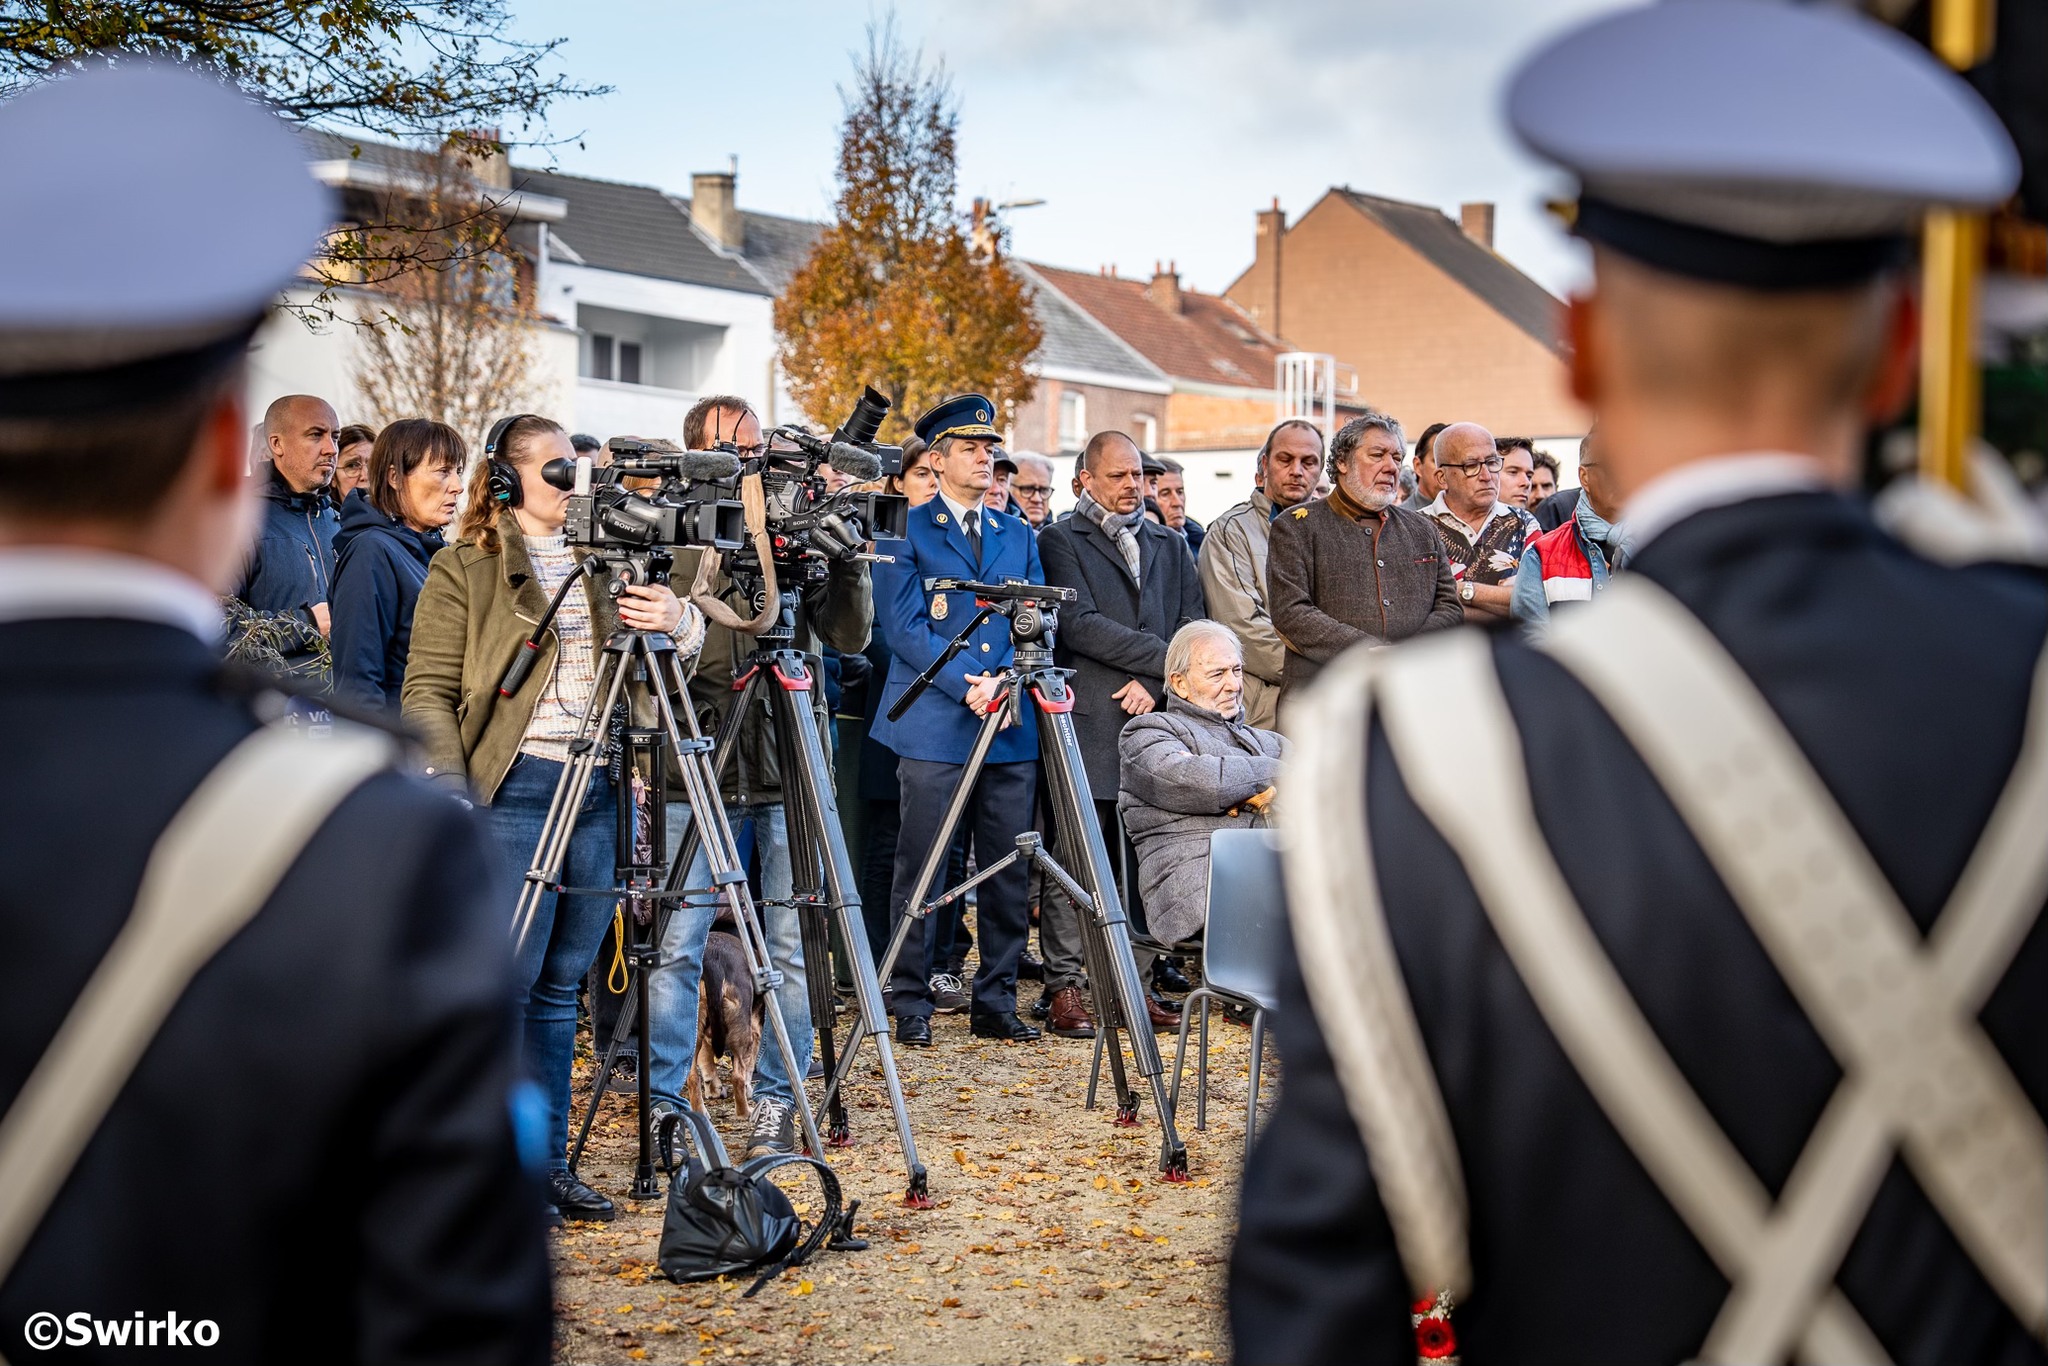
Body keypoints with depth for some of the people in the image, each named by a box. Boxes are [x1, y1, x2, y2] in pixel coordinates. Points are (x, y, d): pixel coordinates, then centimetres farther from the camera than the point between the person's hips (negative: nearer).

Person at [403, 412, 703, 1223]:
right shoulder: (464, 570, 0)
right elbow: (428, 692, -4)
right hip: (516, 786, -5)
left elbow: (693, 642, 11)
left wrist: (677, 622, -12)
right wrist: (450, 789, -15)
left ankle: (547, 1160, 15)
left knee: (561, 984, 9)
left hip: (599, 789, 5)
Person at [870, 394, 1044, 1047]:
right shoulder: (904, 532, 2)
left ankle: (996, 1002, 14)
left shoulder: (1018, 535, 17)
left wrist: (1004, 681, -6)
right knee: (921, 867, -2)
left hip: (1011, 728, 4)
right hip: (934, 725, -4)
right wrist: (971, 685, -14)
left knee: (1008, 867, 5)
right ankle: (911, 1004, 6)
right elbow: (902, 627, -6)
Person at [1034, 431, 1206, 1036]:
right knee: (1076, 861, -5)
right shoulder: (1059, 541, 4)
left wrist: (1153, 683, -6)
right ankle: (1064, 989, 0)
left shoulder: (1170, 546, 20)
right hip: (1085, 722, -4)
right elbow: (1078, 625, -9)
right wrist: (1163, 657, -10)